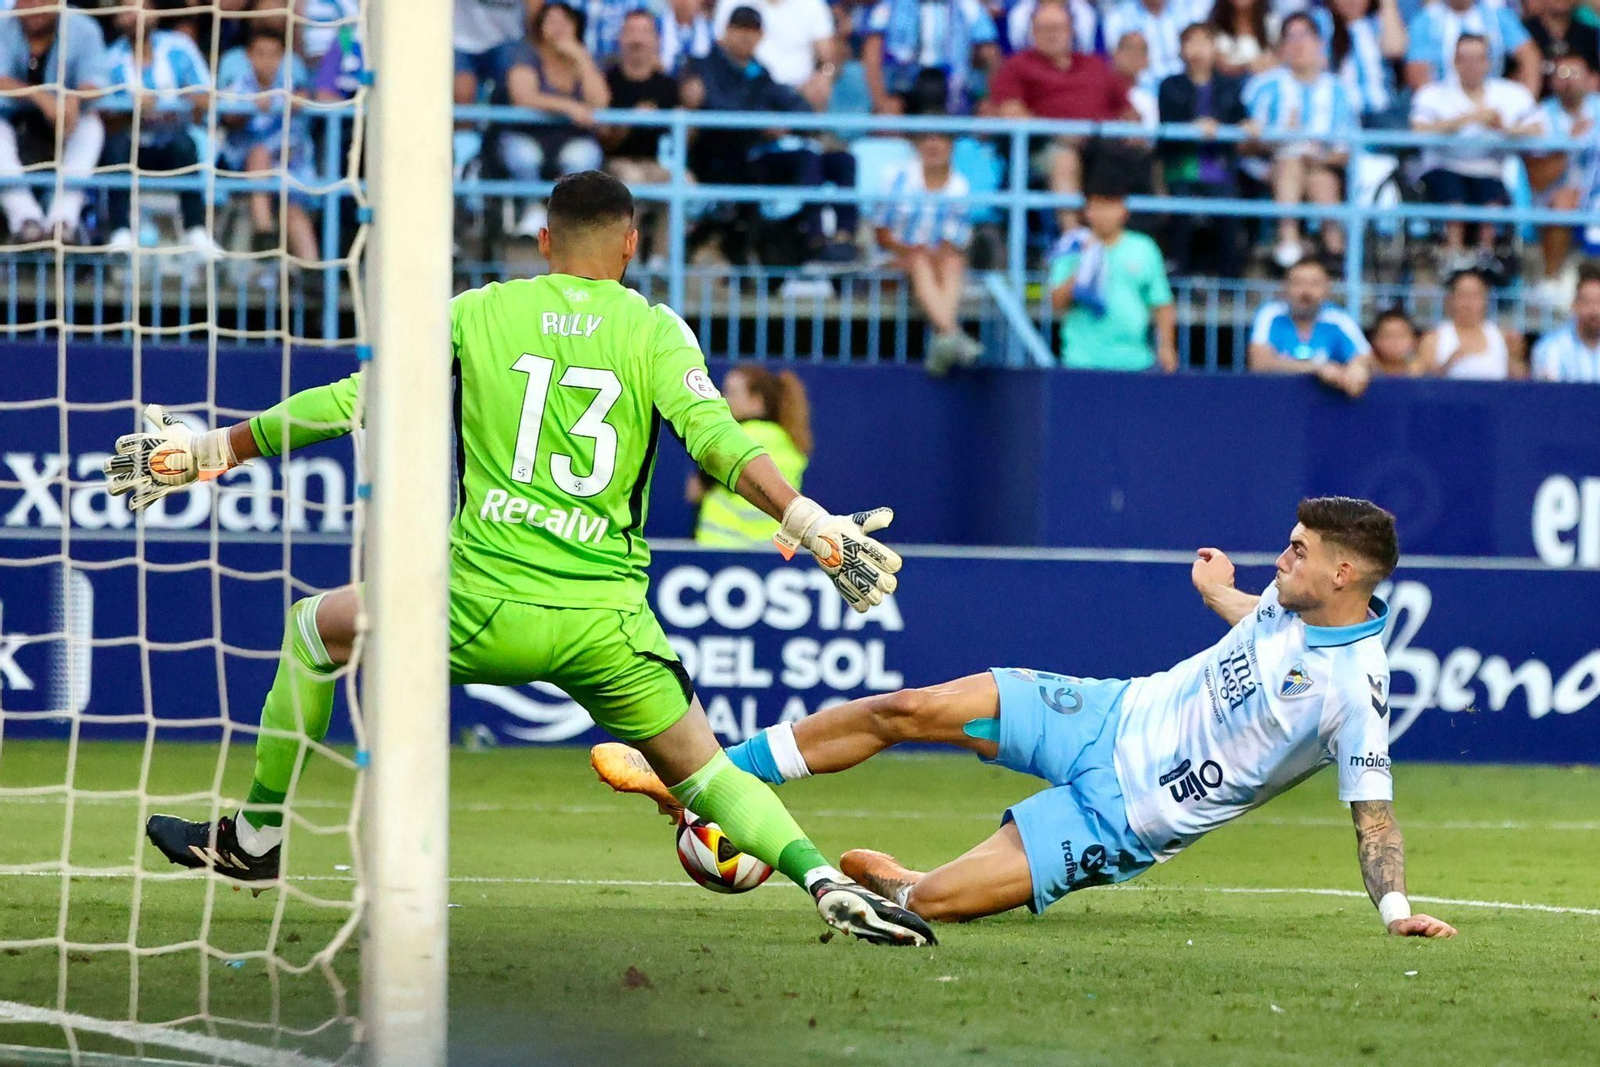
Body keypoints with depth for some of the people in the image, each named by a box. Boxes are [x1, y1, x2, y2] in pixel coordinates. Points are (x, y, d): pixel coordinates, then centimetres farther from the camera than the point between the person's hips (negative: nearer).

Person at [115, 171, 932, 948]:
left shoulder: (479, 313, 7)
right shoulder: (654, 329, 5)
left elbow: (349, 403, 9)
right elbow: (716, 441, -11)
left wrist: (213, 450, 19)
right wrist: (814, 527, -14)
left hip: (487, 605, 0)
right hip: (606, 622, 1)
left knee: (315, 625, 25)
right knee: (702, 770, 14)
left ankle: (255, 838, 30)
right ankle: (826, 882, -10)